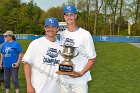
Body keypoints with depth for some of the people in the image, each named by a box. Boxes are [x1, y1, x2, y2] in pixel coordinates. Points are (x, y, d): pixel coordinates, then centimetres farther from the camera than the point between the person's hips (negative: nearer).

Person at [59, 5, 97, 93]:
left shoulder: (85, 34, -12)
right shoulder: (62, 34, 7)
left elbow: (92, 59, -9)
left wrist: (81, 73, -20)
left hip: (80, 80, -5)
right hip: (63, 78, 5)